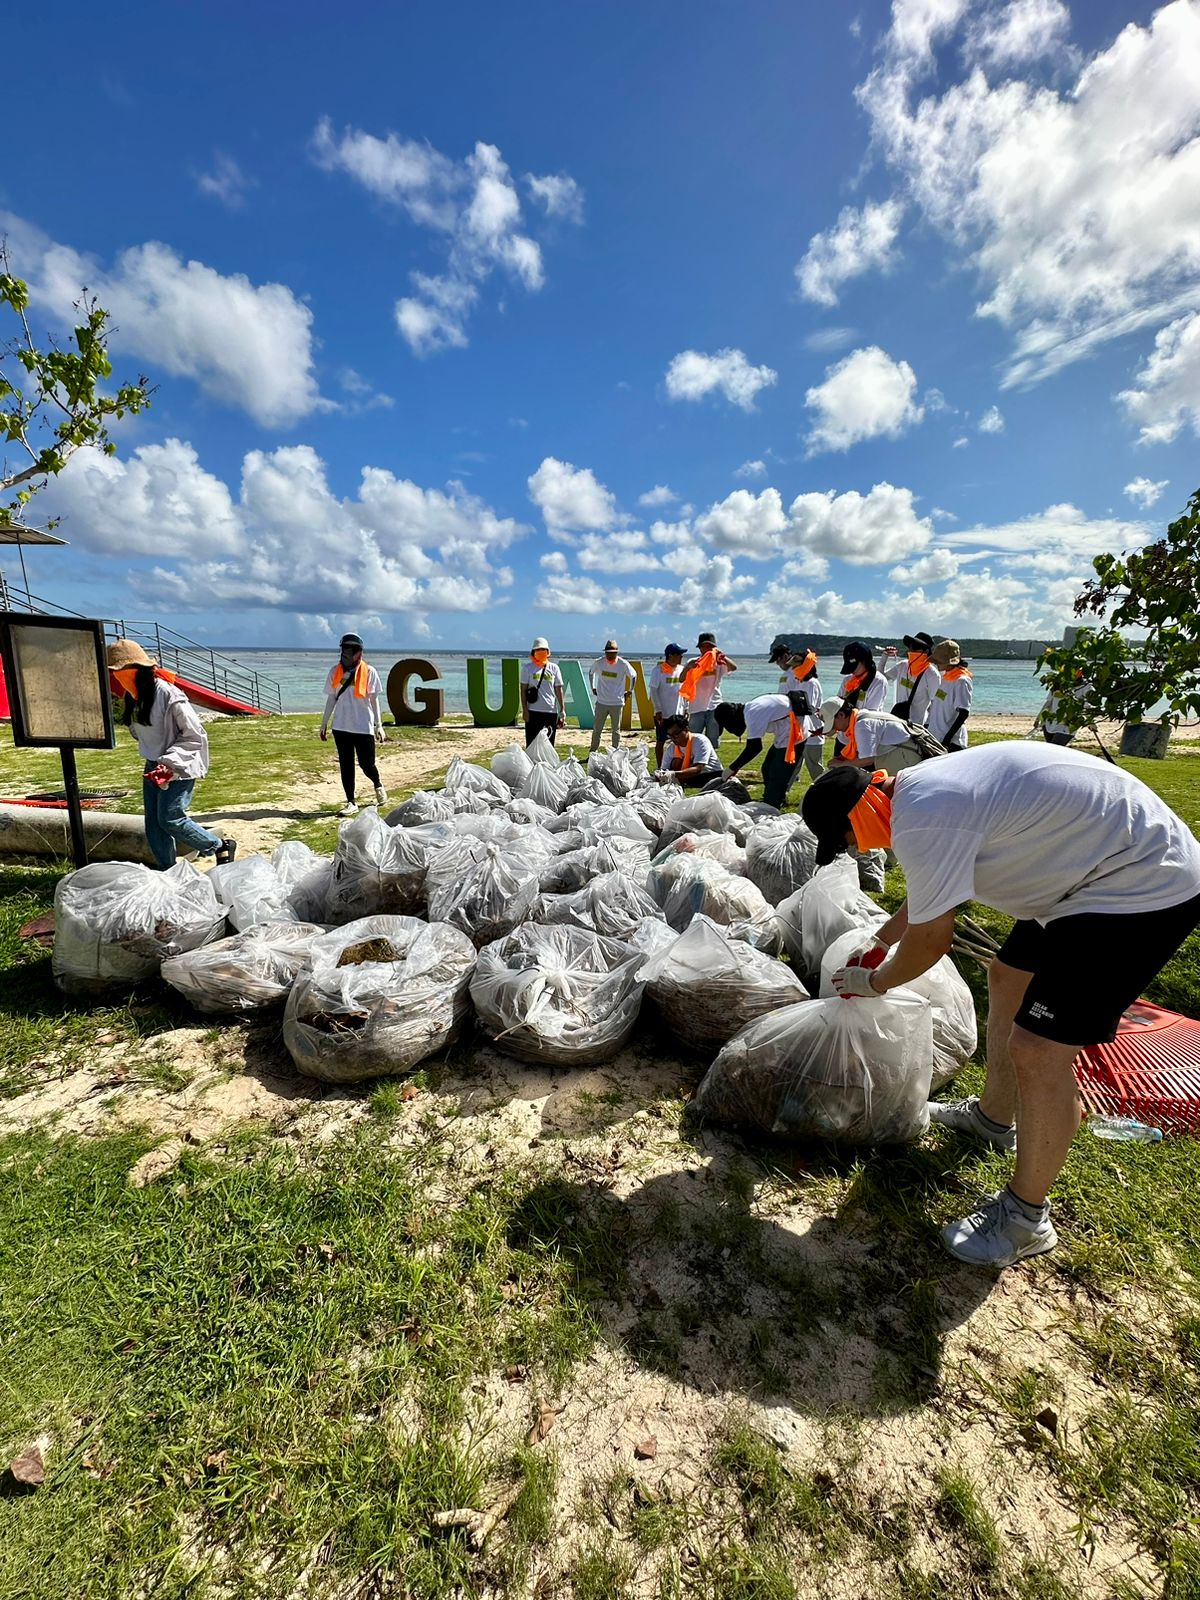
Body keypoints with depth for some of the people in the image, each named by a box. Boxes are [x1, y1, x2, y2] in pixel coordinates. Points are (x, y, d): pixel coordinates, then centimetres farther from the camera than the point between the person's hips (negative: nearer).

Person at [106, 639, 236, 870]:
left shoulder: (168, 695, -21)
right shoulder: (132, 696, 4)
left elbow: (195, 736, -18)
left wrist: (170, 763, -24)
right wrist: (155, 763, 9)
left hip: (180, 767, -8)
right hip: (153, 766, 8)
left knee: (170, 818, -12)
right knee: (153, 825, 7)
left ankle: (222, 847, 4)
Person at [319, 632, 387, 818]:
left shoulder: (368, 672, -1)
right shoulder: (336, 671, 8)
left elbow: (374, 700, 1)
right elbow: (331, 699, 13)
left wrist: (378, 725, -3)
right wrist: (324, 724, 11)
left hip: (364, 727, -3)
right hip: (341, 727, 3)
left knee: (366, 764, 1)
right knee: (346, 765, 4)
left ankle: (378, 786, 33)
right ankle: (351, 803, 11)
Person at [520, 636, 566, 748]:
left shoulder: (554, 668, 8)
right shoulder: (528, 667, 3)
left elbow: (559, 690, 9)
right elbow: (523, 690, 2)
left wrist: (562, 710, 3)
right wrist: (525, 710, -6)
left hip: (551, 711, 2)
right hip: (533, 711, -2)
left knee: (549, 744, 8)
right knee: (532, 744, 0)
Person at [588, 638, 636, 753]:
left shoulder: (623, 664, -9)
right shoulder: (598, 662, -5)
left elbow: (633, 676, 9)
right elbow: (590, 672, 16)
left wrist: (629, 691, 8)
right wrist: (593, 687, 13)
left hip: (617, 703, -1)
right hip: (601, 702, 1)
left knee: (616, 730, 8)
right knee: (596, 729, 5)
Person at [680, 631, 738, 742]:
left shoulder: (719, 663, 3)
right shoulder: (693, 662, 3)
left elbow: (734, 667, -15)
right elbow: (681, 679, -11)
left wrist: (723, 656, -32)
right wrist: (688, 667, -30)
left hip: (714, 708, 1)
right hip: (696, 708, 0)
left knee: (713, 744, 8)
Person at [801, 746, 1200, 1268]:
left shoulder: (922, 819, -28)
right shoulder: (920, 788, 3)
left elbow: (930, 938, -16)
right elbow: (926, 894, 20)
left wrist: (875, 982, 2)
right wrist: (879, 939, 29)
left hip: (1143, 886, -11)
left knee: (1037, 1052, -8)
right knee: (1007, 978, 22)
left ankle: (1025, 1218, 15)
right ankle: (993, 1116, 43)